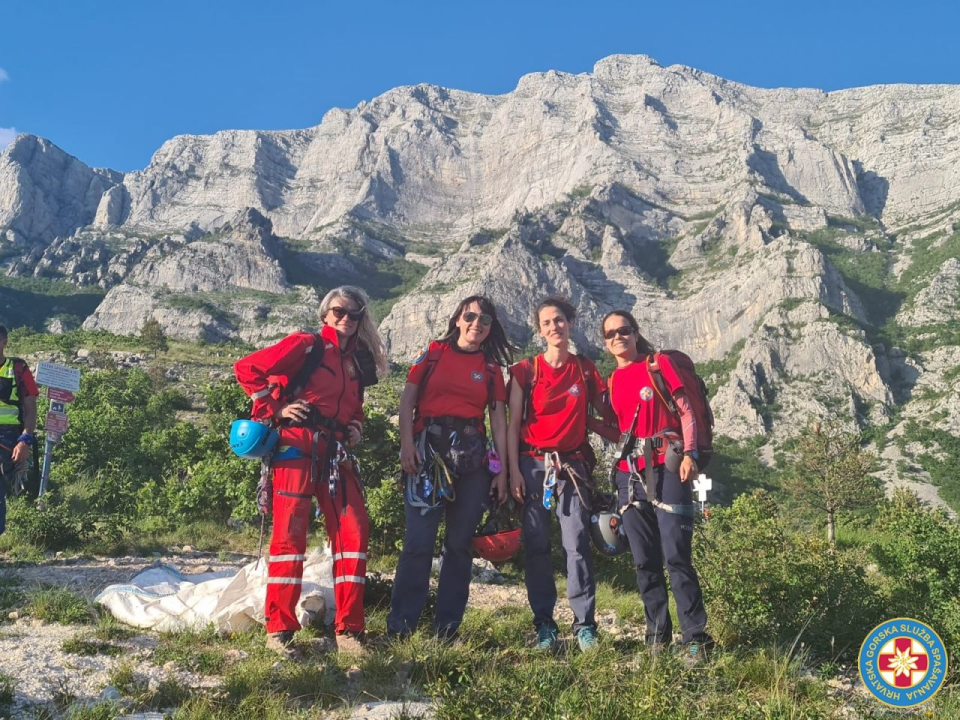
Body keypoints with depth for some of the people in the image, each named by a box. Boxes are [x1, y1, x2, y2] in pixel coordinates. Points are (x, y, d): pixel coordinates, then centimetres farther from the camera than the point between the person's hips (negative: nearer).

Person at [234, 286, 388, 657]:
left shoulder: (357, 361, 20)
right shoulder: (307, 345, 1)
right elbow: (247, 368, -4)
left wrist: (355, 429, 13)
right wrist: (275, 408, -7)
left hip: (336, 452, 6)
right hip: (299, 444, -6)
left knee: (353, 530, -1)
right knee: (290, 532, -7)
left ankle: (349, 628, 6)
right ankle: (279, 628, 2)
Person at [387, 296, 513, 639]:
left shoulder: (491, 367, 12)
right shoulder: (433, 352, 7)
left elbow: (498, 419, 10)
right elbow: (407, 400, 3)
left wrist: (502, 469, 4)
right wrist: (407, 444, -10)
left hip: (471, 455, 3)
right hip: (429, 449, -2)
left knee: (460, 542, 6)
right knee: (419, 539, -7)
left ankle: (447, 624, 15)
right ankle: (400, 623, 1)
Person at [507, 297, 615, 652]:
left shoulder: (586, 368, 8)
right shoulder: (526, 370, 4)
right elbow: (513, 424, 3)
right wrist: (513, 470, -4)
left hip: (573, 465, 1)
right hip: (533, 464, 0)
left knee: (577, 543, -6)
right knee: (536, 546, 1)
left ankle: (585, 625, 1)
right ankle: (544, 626, 9)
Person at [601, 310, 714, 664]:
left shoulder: (659, 364, 3)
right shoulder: (611, 383, 15)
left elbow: (686, 411, -2)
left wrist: (689, 454, -13)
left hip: (667, 468, -5)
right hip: (630, 474, 5)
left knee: (676, 555, -9)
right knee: (644, 561, 7)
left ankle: (695, 636, -1)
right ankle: (657, 633, 18)